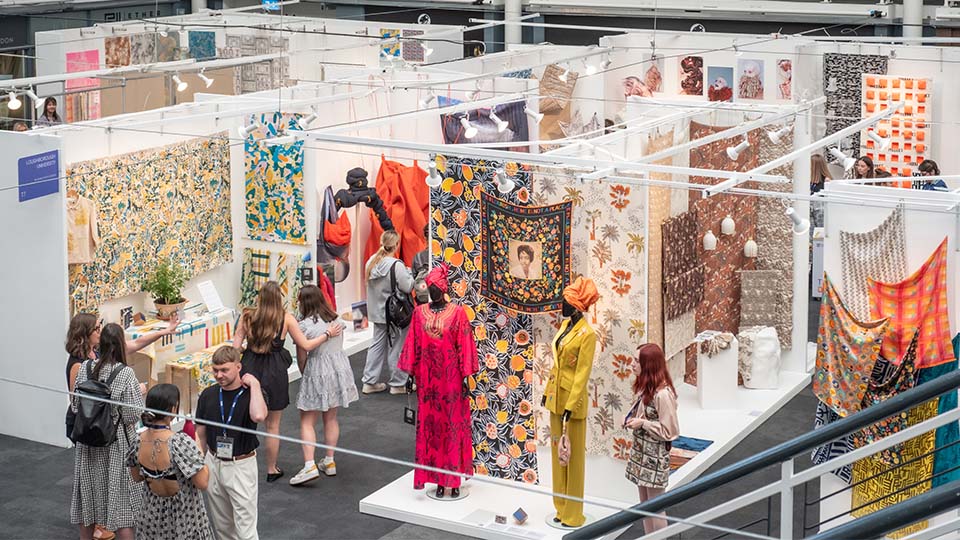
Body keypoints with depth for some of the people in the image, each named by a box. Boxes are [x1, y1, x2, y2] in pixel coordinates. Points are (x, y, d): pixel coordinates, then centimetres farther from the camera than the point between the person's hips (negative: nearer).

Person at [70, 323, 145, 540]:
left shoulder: (85, 367, -6)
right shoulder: (125, 373, -18)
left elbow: (75, 406, 2)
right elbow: (132, 414, -17)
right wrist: (140, 394, 0)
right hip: (116, 444, -4)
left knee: (88, 495, 17)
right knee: (121, 499, 5)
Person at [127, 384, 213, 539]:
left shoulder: (138, 441, -9)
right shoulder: (181, 442, -27)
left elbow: (136, 477, 8)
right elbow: (202, 483, -22)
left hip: (153, 516, 5)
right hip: (184, 519, -5)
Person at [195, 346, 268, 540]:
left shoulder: (252, 393, -10)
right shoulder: (208, 395, 0)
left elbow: (258, 416, -34)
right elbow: (200, 434, 9)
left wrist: (254, 384, -25)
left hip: (241, 466, -4)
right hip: (213, 464, 4)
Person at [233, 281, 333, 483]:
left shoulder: (247, 317, -4)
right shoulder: (286, 319, -8)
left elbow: (236, 345, -5)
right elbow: (306, 345, -6)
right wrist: (327, 335, 6)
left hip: (251, 368, 1)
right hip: (274, 372, -1)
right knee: (273, 425, 11)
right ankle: (272, 470, 22)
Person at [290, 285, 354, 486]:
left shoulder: (304, 325, -15)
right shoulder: (336, 319, 2)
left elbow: (302, 357, -8)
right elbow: (338, 345, 9)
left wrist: (303, 374, 8)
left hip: (318, 372, -6)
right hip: (340, 368, 6)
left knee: (307, 422, 0)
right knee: (331, 418, 18)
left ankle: (309, 466, -12)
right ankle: (330, 462, 23)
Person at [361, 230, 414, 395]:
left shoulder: (372, 262, -1)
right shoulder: (396, 265, -21)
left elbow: (370, 284, 8)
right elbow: (407, 287, -18)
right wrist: (409, 273, 0)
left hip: (378, 312, 7)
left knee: (377, 344, 15)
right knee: (397, 347, 5)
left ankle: (369, 381, 17)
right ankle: (398, 384, 15)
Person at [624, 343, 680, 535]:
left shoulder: (663, 394, -24)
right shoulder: (645, 386, 4)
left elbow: (669, 431, -21)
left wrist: (642, 424, -20)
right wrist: (631, 418, 1)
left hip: (654, 457, -9)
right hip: (641, 452, 9)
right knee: (644, 504, 17)